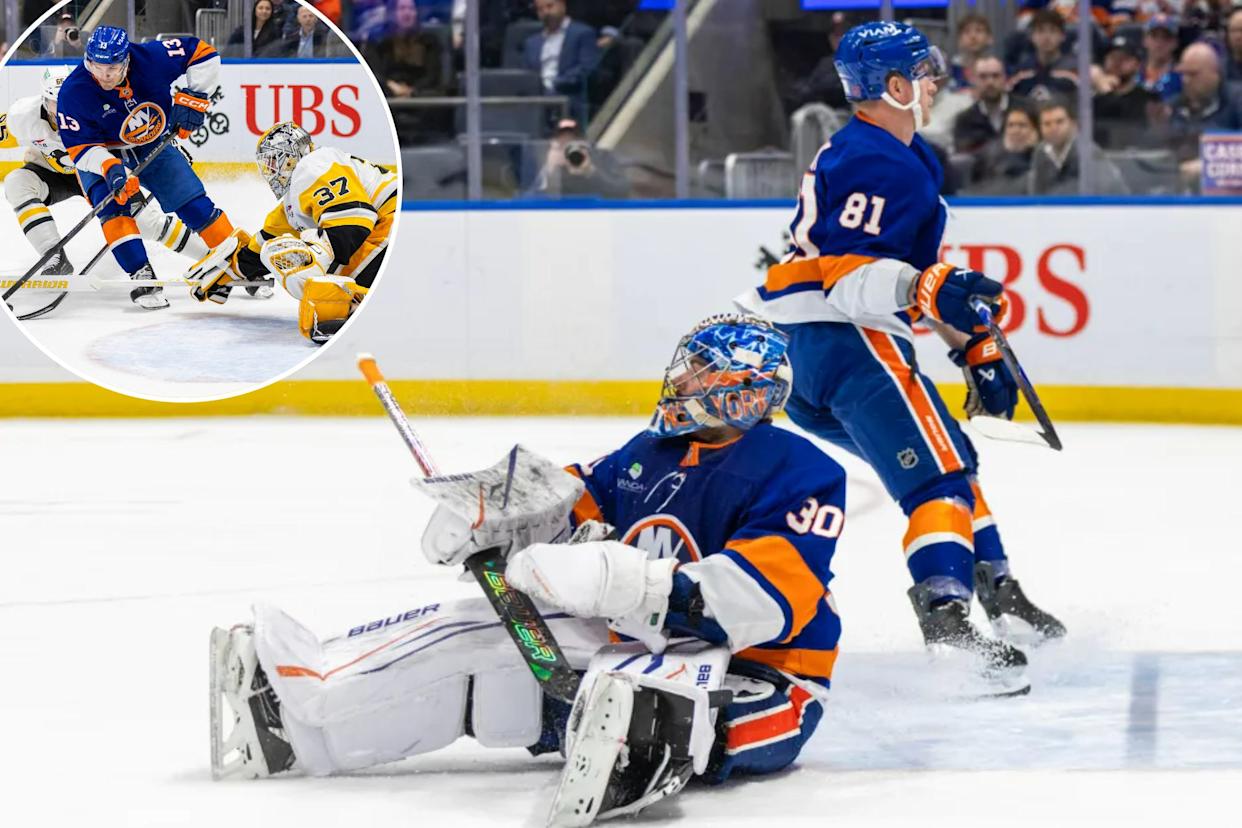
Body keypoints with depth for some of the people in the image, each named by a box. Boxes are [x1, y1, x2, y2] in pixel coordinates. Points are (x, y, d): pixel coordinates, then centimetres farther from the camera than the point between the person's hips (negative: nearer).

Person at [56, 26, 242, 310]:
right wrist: (110, 168, -40)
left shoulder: (151, 58, -25)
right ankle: (142, 277, -26)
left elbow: (202, 53, -12)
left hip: (155, 146, 2)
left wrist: (192, 98, -17)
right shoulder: (74, 93, -27)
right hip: (101, 155, -2)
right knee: (113, 205, -27)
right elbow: (79, 146, -23)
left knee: (195, 204, -4)